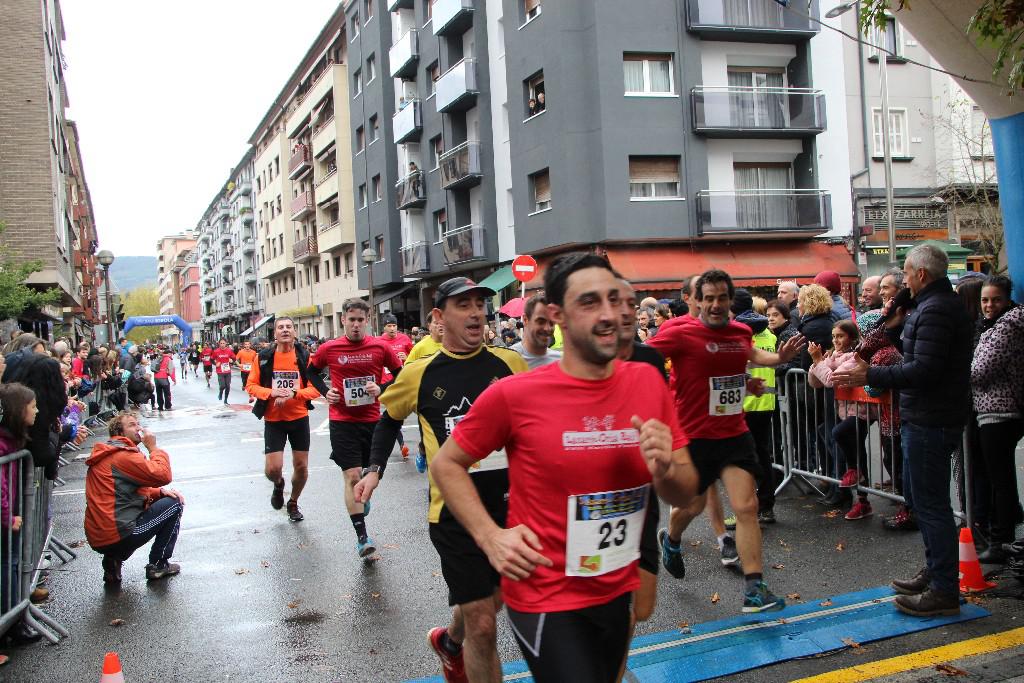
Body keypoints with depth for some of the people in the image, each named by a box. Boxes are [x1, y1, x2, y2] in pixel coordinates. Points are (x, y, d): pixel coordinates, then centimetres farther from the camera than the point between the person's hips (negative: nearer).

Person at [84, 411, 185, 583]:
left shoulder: (109, 454, 20)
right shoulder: (125, 455, -14)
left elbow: (136, 489, 24)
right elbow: (162, 475, -20)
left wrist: (160, 491, 6)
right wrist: (153, 448, -5)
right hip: (117, 535, -10)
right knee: (174, 504, 1)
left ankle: (114, 559, 14)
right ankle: (157, 565, 5)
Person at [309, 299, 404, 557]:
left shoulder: (381, 347, -4)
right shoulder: (328, 349, -4)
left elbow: (401, 375, 6)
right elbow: (311, 372, 14)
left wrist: (382, 389, -11)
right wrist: (326, 392, -2)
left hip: (372, 420, 2)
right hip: (343, 422, -2)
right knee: (352, 476, -8)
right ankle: (362, 536, -5)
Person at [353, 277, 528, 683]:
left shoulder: (510, 364, -2)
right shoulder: (419, 373, -4)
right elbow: (390, 419, 14)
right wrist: (374, 469, 4)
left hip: (508, 504, 3)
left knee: (491, 600, 24)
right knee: (482, 625, -1)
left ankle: (449, 642, 56)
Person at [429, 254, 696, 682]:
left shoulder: (649, 382, -7)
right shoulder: (514, 395, -18)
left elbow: (686, 494, 2)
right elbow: (446, 465, -4)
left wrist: (665, 471, -20)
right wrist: (490, 536, -16)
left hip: (619, 593, 5)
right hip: (546, 600, -5)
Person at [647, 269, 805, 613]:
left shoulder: (741, 331, 6)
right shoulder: (681, 332, -14)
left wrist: (779, 358, 13)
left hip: (735, 433, 4)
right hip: (694, 436, -4)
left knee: (747, 507, -5)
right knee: (693, 505, 14)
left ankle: (754, 589, 1)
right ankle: (670, 540, 49)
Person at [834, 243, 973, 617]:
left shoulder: (935, 310, -18)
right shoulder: (941, 304, 17)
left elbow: (924, 371, -26)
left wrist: (869, 376, -21)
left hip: (930, 422, -11)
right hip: (925, 418, 11)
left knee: (930, 502, -4)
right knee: (917, 494, 20)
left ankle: (945, 590, 4)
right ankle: (935, 571, 31)